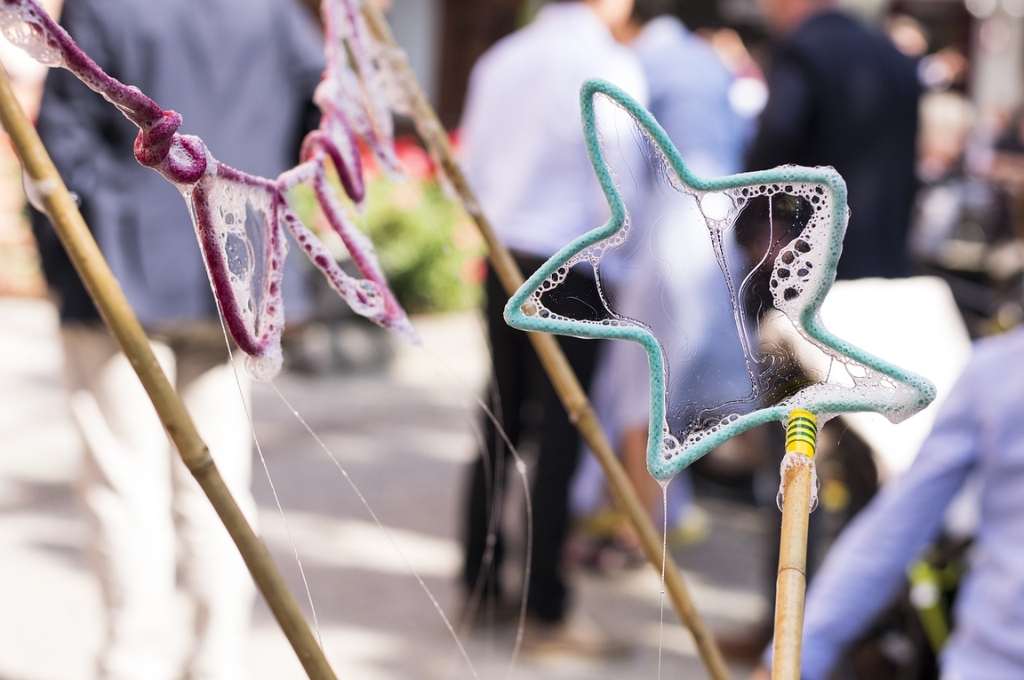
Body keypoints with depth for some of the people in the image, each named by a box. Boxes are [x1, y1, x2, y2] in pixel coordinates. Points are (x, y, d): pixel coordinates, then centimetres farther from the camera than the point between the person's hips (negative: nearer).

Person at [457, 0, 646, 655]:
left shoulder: (500, 59, 10)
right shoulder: (611, 66, -9)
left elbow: (472, 165, 13)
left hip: (501, 261, 6)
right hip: (569, 268, -6)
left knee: (500, 423, 13)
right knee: (559, 434, -1)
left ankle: (480, 584, 20)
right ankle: (547, 611, 4)